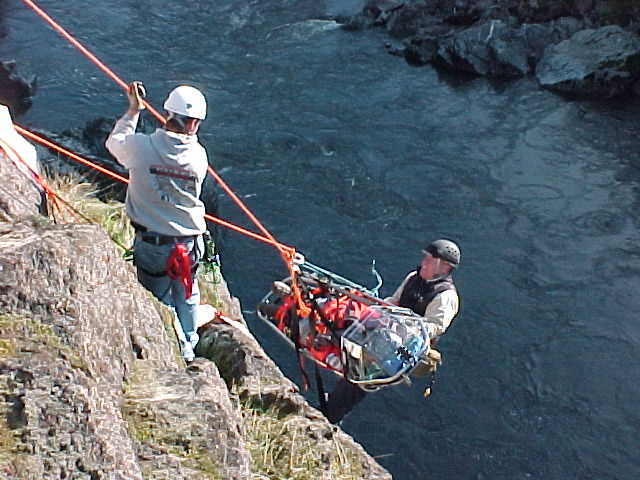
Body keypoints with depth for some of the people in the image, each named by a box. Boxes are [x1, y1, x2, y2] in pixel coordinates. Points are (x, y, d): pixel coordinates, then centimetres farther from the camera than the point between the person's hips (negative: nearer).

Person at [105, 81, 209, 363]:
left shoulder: (140, 146, -15)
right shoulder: (198, 155, -11)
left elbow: (114, 142, 8)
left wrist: (132, 111, 19)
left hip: (151, 244, -2)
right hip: (190, 243, 2)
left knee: (160, 298, 14)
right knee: (186, 296, 23)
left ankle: (180, 351, 19)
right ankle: (189, 345, 38)